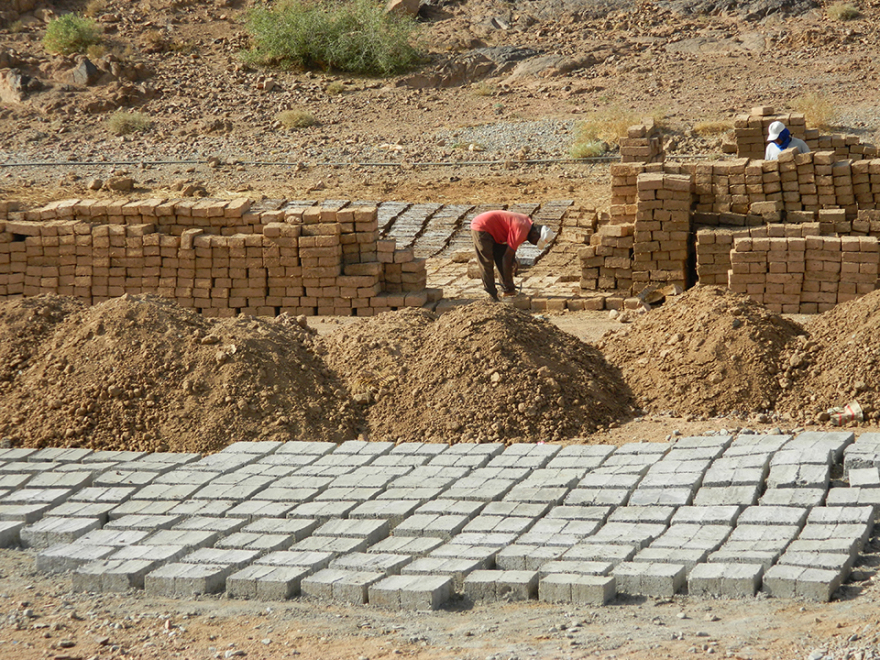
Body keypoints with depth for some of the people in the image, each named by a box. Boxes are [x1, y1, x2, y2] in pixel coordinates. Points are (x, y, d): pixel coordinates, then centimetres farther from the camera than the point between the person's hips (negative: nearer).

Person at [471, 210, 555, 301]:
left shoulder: (528, 222, 2)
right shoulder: (521, 231, -26)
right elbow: (507, 257, -22)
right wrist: (508, 282, -16)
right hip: (481, 228, -10)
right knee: (487, 264, -10)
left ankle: (507, 290, 14)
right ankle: (491, 296, -7)